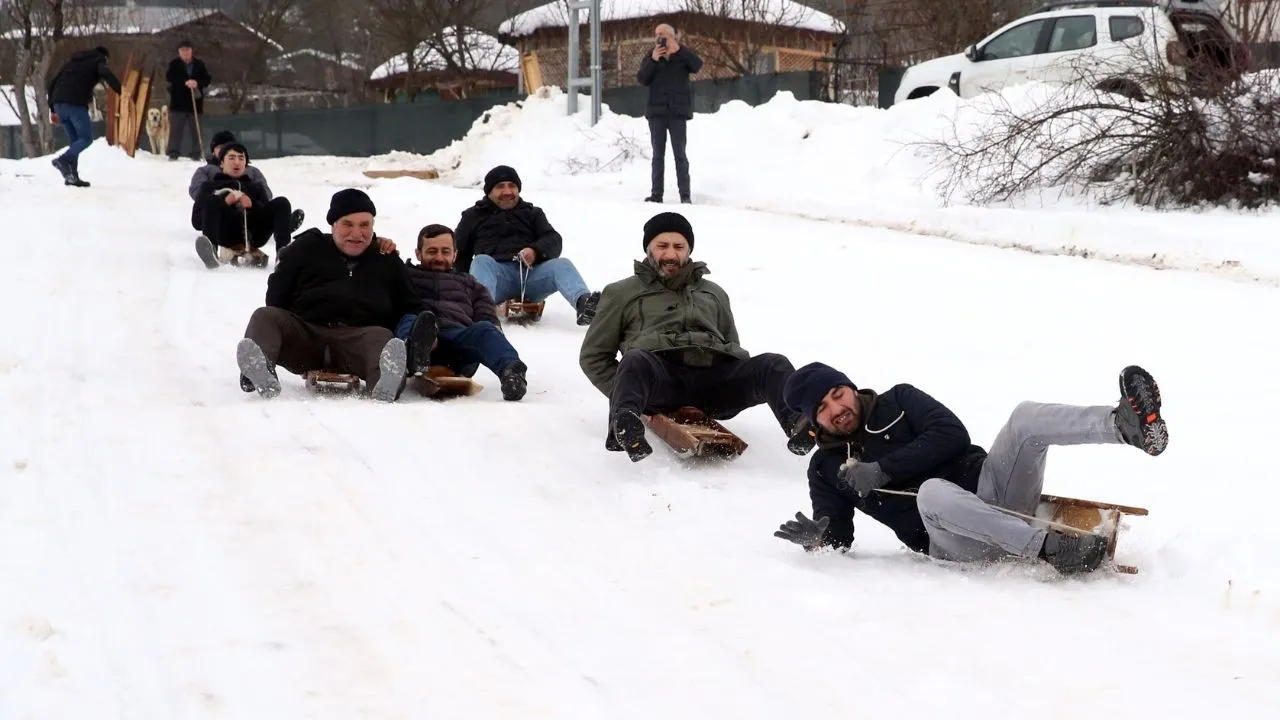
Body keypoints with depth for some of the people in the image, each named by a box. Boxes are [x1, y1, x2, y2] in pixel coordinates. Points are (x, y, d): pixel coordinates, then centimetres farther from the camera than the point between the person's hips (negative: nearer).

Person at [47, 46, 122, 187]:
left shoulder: (72, 62, 31)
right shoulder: (98, 61, 13)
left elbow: (52, 82, 25)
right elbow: (108, 75, -10)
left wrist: (52, 109, 25)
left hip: (59, 103, 6)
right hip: (76, 104, -6)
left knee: (74, 140, 14)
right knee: (86, 138, 1)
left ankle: (72, 176, 5)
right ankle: (63, 160, -22)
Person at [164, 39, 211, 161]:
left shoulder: (199, 64, 6)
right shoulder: (174, 64, 4)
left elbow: (208, 79, 3)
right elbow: (169, 77, -9)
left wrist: (197, 83, -18)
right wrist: (185, 82, -23)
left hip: (195, 102, 1)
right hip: (178, 102, -1)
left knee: (195, 129, 3)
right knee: (176, 128, -3)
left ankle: (196, 154, 7)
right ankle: (173, 153, -2)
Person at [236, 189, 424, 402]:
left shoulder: (388, 261, 25)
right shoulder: (307, 248, 22)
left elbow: (410, 308, 26)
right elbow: (277, 295, 22)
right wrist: (282, 327, 4)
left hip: (358, 336, -1)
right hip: (303, 334, 1)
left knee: (381, 337, -35)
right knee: (265, 316, -27)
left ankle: (385, 385, -71)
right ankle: (258, 368, -62)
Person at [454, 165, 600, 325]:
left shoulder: (532, 213, 29)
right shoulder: (473, 216, 25)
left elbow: (554, 241, 12)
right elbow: (458, 253, 20)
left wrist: (536, 252, -13)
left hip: (530, 272, 1)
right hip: (497, 272, -1)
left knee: (562, 264, -26)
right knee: (481, 261, -33)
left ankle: (583, 303, -58)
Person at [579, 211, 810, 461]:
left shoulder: (713, 293, 36)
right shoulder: (622, 293, 27)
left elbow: (732, 347, 34)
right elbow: (594, 356, 24)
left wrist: (746, 386, 10)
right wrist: (625, 392, 6)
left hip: (715, 377, 3)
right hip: (660, 377, -3)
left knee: (773, 365, -26)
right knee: (635, 360, -39)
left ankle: (798, 424, -56)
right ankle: (624, 427, -68)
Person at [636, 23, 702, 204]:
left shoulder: (682, 55, 3)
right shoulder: (651, 56, 7)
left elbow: (697, 66, -15)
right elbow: (641, 79, -2)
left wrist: (679, 49, -23)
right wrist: (653, 60, -15)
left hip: (677, 111, -2)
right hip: (656, 111, 2)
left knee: (680, 153, -4)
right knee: (658, 154, 4)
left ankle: (685, 194, -4)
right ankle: (656, 194, 4)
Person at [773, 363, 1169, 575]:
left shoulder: (898, 400, 13)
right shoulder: (826, 468, 14)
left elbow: (952, 436, -4)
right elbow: (839, 537, 10)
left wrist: (882, 469, -9)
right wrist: (817, 537, -14)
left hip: (991, 492, 2)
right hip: (951, 542, -2)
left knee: (1026, 417, -21)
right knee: (932, 490, -38)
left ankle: (1129, 425, -45)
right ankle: (1050, 547, -47)